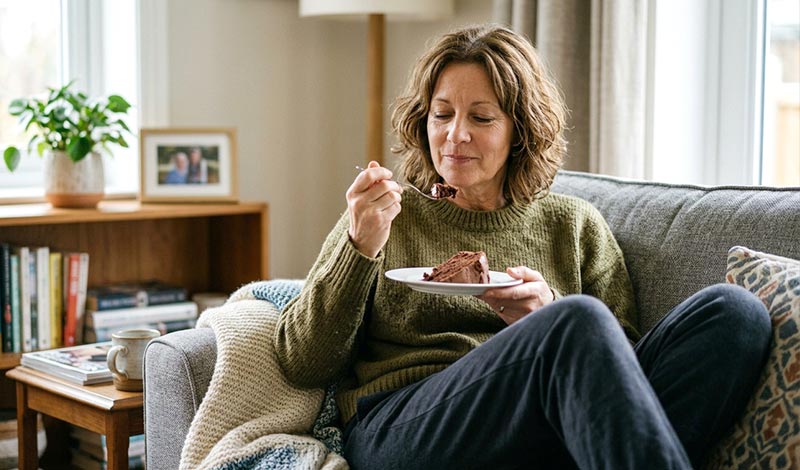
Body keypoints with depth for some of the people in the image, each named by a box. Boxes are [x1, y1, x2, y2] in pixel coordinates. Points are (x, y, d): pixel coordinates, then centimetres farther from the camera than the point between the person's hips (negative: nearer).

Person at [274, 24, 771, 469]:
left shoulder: (574, 225, 20)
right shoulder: (390, 217, 16)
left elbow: (621, 357, 12)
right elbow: (302, 365, 8)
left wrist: (548, 313, -8)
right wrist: (360, 248, -6)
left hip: (544, 429, 3)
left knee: (733, 309, -21)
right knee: (580, 321, -33)